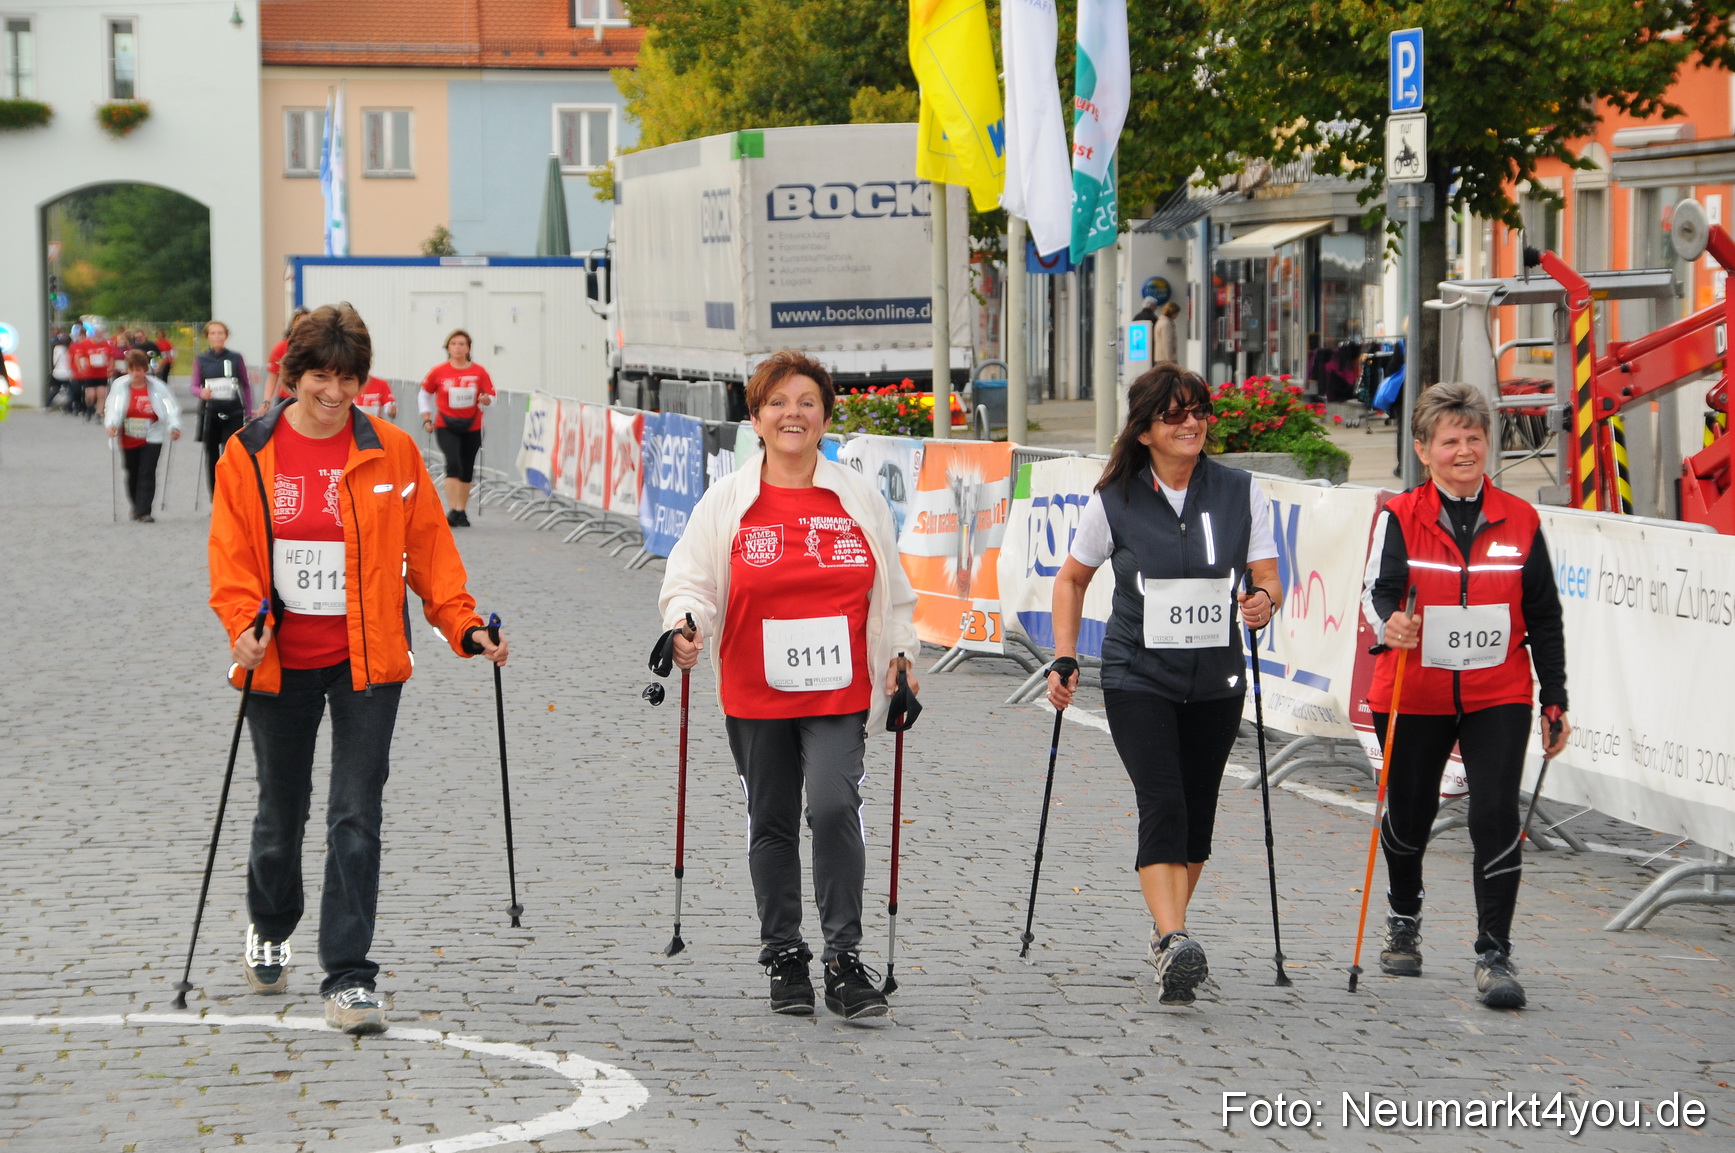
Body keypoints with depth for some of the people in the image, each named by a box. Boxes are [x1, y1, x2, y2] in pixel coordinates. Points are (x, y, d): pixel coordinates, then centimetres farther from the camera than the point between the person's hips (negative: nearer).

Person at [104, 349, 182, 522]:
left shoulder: (157, 386, -5)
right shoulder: (120, 386, -2)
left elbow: (170, 407, -8)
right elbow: (113, 407, -12)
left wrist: (174, 426, -25)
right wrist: (111, 424, -31)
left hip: (151, 438, -2)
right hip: (128, 440, 2)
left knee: (147, 474, -10)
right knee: (132, 474, 11)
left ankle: (144, 511, -9)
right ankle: (135, 508, 30)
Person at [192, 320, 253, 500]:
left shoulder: (235, 358, 2)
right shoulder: (201, 359, 4)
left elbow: (246, 386, 7)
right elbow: (195, 386, 3)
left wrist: (249, 413, 4)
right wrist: (202, 392, -21)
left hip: (233, 413, -2)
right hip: (210, 413, 2)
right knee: (212, 456, 8)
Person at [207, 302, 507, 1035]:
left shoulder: (391, 453, -1)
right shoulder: (250, 455, -2)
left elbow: (428, 546, 3)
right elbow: (231, 556, -3)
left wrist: (463, 625, -6)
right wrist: (243, 626, -19)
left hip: (366, 661, -1)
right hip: (280, 663, 1)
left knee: (355, 818, -8)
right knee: (280, 814, 15)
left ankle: (348, 978, -4)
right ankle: (270, 932, 43)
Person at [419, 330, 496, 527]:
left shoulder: (479, 372, -1)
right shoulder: (438, 372, -2)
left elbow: (491, 398, 2)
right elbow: (425, 394, 12)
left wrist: (485, 400, -20)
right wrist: (427, 418, 6)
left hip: (471, 427, 2)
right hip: (446, 427, -2)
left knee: (467, 471, 7)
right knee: (453, 464, -20)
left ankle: (462, 511, 21)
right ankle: (452, 510, -23)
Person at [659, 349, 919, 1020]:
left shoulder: (860, 499, 5)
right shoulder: (728, 500, 1)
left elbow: (893, 592, 15)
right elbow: (689, 581, -1)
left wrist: (901, 652, 4)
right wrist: (684, 625, -21)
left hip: (838, 693, -1)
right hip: (755, 695, 1)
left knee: (834, 808, -17)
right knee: (772, 825, 9)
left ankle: (844, 962, -9)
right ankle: (784, 959, 23)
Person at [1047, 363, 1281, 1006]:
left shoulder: (1240, 494, 0)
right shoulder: (1115, 501, -3)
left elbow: (1269, 581, -1)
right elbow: (1072, 579, 10)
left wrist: (1264, 602, -24)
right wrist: (1065, 659, 1)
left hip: (1214, 681, 3)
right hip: (1137, 678, -2)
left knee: (1196, 810, 9)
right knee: (1162, 803, -17)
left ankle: (1167, 935, 26)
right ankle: (1173, 943, -27)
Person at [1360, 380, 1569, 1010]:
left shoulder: (1519, 521, 3)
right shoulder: (1400, 517, -3)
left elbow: (1544, 617, 8)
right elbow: (1379, 589, -15)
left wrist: (1555, 700, 8)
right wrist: (1388, 624, -39)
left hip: (1498, 698, 0)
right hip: (1414, 697, 0)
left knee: (1497, 816, -13)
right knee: (1409, 815, 14)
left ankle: (1494, 953, -7)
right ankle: (1404, 918, 43)